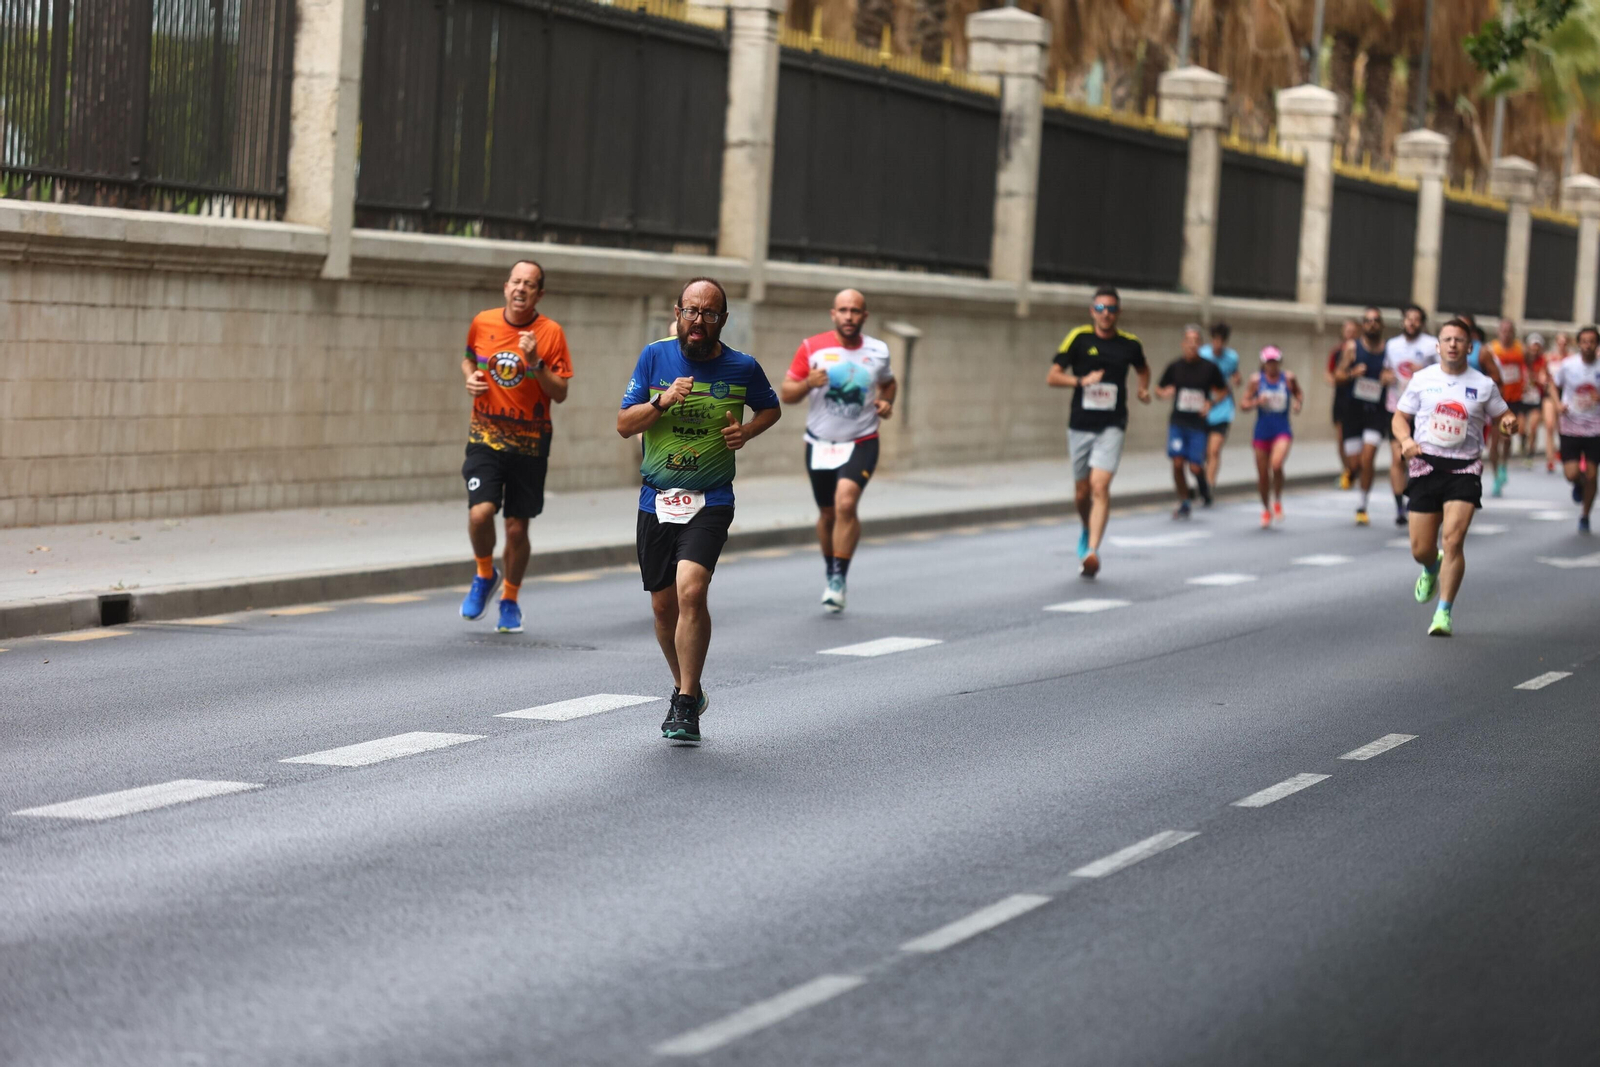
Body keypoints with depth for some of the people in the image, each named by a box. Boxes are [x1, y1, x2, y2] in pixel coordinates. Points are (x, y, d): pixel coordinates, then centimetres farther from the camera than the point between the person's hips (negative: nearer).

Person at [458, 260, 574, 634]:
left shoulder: (550, 333, -5)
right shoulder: (482, 323, 1)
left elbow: (560, 393, -7)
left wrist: (535, 363, -21)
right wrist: (469, 378, 0)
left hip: (529, 443, -1)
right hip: (485, 435, 1)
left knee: (517, 527, 3)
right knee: (480, 513, -19)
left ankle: (510, 600, 26)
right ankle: (485, 575, 12)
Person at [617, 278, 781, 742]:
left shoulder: (742, 368, -3)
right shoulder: (655, 356, 0)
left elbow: (770, 408, 17)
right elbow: (624, 424, 0)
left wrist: (747, 431, -4)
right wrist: (663, 401, -17)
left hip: (710, 500, -3)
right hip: (656, 500, 3)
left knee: (691, 591, -22)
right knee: (664, 605, 10)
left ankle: (687, 704, -13)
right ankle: (687, 688, 34)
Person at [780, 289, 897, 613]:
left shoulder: (878, 352, 1)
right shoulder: (812, 348, -4)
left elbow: (888, 382, 23)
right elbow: (786, 394, -1)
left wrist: (886, 403, 2)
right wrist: (808, 383, -21)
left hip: (861, 443, -1)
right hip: (820, 445, 1)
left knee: (845, 503, -23)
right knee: (828, 514, 11)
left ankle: (839, 580, -15)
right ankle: (831, 573, 35)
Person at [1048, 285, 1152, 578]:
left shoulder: (1129, 344, 3)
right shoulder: (1079, 338, -3)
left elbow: (1142, 369, 26)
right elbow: (1052, 377, -4)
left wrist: (1143, 389, 6)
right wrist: (1082, 381, -19)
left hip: (1112, 427, -1)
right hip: (1080, 425, 1)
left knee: (1100, 485, -18)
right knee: (1082, 492, 11)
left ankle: (1092, 551, -24)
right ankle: (1088, 531, 42)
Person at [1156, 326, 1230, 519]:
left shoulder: (1210, 368, -1)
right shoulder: (1174, 367, 2)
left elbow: (1223, 391, 12)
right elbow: (1159, 389, 12)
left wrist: (1211, 402, -6)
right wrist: (1164, 393, -11)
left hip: (1199, 424, -1)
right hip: (1177, 423, 1)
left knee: (1196, 467, -7)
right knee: (1177, 463, -10)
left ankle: (1204, 486, 29)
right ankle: (1183, 504, 6)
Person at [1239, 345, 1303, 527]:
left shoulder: (1288, 378, 0)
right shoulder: (1256, 380, -2)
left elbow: (1299, 393, 18)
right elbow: (1243, 403, -1)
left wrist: (1298, 403, -3)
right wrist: (1257, 402, -20)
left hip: (1282, 431, -1)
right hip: (1262, 432, 1)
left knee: (1276, 464, -25)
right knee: (1263, 475, 6)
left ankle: (1277, 502, 0)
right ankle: (1266, 509, 29)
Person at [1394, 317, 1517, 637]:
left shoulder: (1483, 385, 5)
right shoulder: (1422, 379, 6)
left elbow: (1503, 416, 14)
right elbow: (1400, 417, 12)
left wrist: (1509, 424, -11)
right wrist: (1405, 440, -9)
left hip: (1464, 469, -1)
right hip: (1426, 465, 1)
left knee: (1453, 539, -18)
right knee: (1420, 549, 2)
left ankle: (1444, 613, -10)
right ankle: (1431, 569, 41)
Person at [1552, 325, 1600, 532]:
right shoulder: (1568, 365, -6)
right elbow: (1554, 384, 11)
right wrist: (1558, 403, -8)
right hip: (1570, 427, 0)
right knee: (1572, 474, -9)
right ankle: (1579, 485, 30)